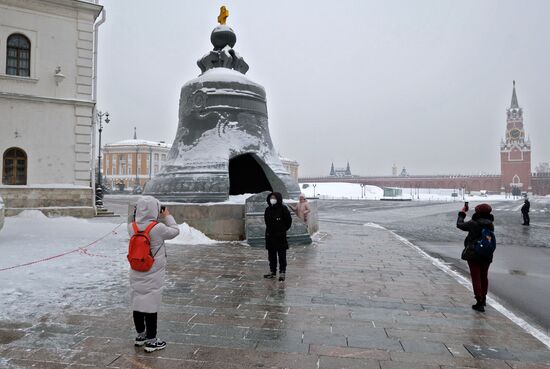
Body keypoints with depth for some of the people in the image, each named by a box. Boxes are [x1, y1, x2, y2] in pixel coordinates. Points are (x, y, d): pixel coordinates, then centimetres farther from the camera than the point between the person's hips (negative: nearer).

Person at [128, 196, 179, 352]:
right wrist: (167, 216, 6)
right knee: (151, 304, 3)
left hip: (136, 273, 6)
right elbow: (175, 231, -5)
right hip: (152, 275, -5)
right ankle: (151, 341, 14)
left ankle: (140, 335, 34)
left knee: (137, 302, 16)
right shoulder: (158, 228, -21)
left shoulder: (131, 227, -6)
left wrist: (159, 218, 5)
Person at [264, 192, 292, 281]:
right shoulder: (268, 209, 6)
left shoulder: (283, 208, -9)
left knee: (282, 255, 0)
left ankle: (282, 272, 5)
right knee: (271, 255, 11)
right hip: (270, 236, 6)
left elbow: (288, 221, -2)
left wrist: (283, 229, 5)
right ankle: (272, 271, 21)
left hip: (281, 236, -5)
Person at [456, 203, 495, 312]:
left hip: (473, 254, -5)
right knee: (484, 276, 20)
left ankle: (479, 302, 0)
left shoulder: (473, 223, -16)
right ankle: (483, 298, 36)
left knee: (476, 278, 1)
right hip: (487, 255, 6)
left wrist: (462, 213, 11)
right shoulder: (490, 225, 0)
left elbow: (459, 224, -4)